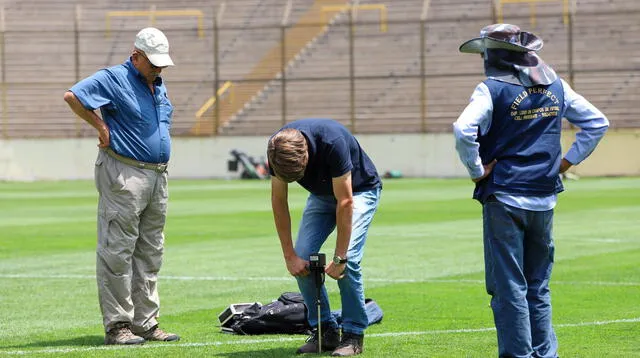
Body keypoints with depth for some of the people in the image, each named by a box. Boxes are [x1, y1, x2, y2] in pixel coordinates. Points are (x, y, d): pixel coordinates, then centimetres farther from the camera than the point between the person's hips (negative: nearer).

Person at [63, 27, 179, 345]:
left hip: (157, 177, 9)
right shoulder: (113, 79, -8)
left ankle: (145, 323, 17)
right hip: (124, 178, -9)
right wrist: (101, 126, -13)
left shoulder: (159, 86, 17)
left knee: (149, 255, 11)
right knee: (117, 252, -6)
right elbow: (72, 96, -19)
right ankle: (117, 325, -4)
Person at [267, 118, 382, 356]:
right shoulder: (278, 149, -24)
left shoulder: (333, 142, -39)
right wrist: (290, 255, -16)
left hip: (359, 190, -5)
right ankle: (325, 330, 1)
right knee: (302, 259, -11)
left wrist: (339, 258, -31)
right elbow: (279, 201, -13)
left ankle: (354, 334, -8)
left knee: (349, 261, -22)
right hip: (321, 193, 5)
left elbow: (345, 202, -33)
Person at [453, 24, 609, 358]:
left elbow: (464, 130, -24)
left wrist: (477, 170, -11)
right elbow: (597, 122, 14)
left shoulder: (493, 89, -9)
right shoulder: (556, 86, 8)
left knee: (509, 287, -1)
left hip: (504, 199, -5)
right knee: (538, 287, 15)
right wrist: (568, 160, 12)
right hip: (544, 199, 5)